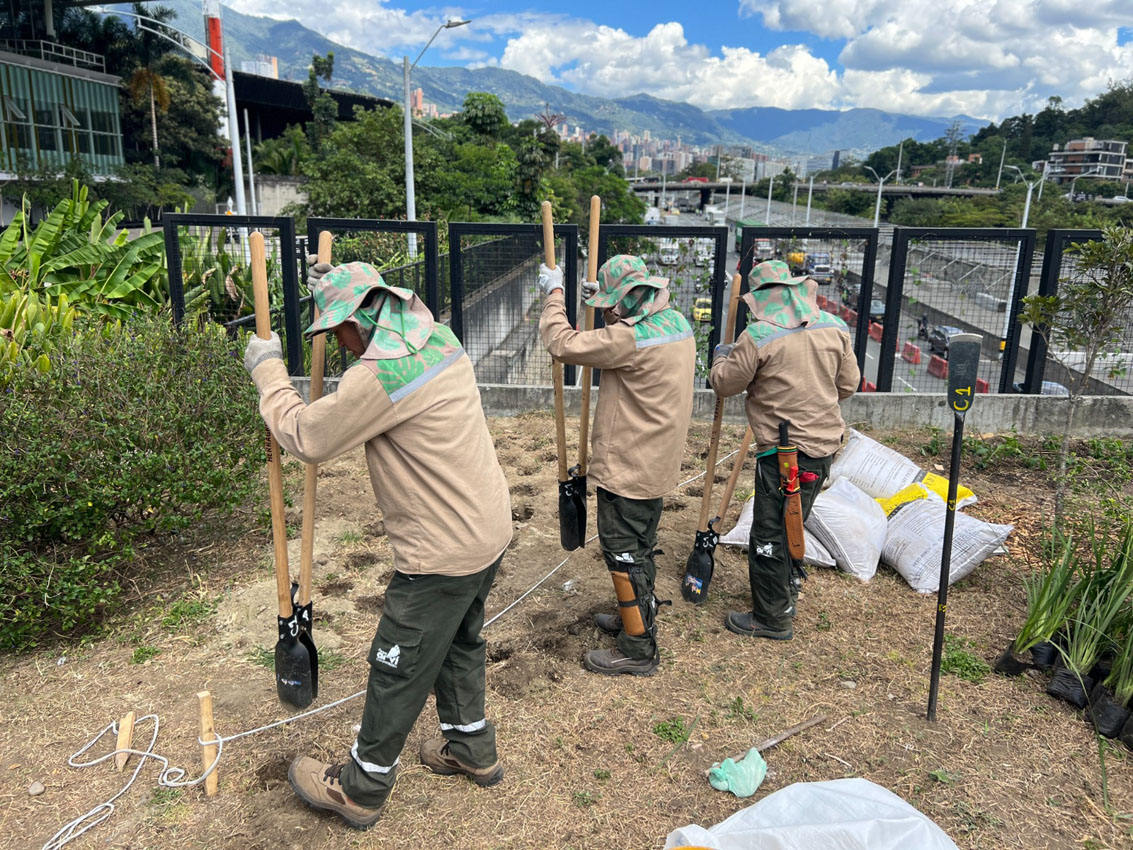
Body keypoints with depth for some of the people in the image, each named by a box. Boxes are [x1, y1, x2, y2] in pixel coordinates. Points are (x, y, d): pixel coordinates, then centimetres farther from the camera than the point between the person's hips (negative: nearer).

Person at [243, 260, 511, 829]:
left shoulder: (377, 377, -25)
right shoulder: (439, 337, 1)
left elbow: (305, 438, -11)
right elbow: (405, 310, 28)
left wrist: (268, 371, 2)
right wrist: (340, 284, 24)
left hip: (443, 552, -9)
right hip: (488, 528, 9)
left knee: (399, 670, 9)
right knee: (459, 641, 26)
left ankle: (359, 789, 29)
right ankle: (471, 749, 45)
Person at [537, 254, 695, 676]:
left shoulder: (631, 338, -26)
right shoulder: (675, 322, 3)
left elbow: (563, 344, -21)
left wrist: (554, 293, -7)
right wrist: (603, 297, 14)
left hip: (628, 469, -10)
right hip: (655, 464, 10)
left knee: (624, 554, 1)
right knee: (639, 549, 24)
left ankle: (637, 649, 12)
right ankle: (636, 617, 42)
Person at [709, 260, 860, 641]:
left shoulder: (758, 336, -16)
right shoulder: (835, 327, 3)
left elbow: (726, 384, -4)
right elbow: (847, 385, 11)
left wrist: (721, 357, 17)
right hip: (825, 444, 7)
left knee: (770, 534, 5)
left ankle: (772, 618, 15)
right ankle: (786, 590, 41)